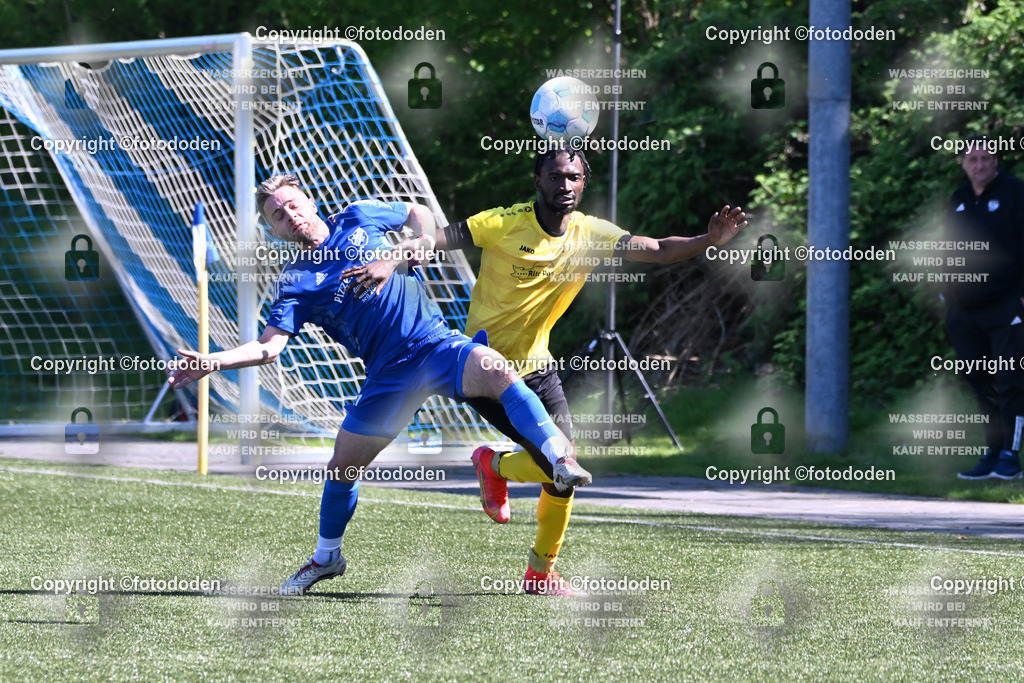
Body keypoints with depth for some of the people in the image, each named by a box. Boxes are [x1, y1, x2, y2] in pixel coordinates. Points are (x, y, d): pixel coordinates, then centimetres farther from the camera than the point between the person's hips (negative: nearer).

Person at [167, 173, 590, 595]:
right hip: (390, 371, 1)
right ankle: (327, 558, 30)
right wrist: (212, 362, -23)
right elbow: (269, 346, -9)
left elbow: (416, 212, 22)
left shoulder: (358, 218, 6)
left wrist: (424, 240, 0)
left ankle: (561, 457, -34)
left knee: (495, 370, -32)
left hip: (436, 343, -1)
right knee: (342, 466, 5)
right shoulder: (297, 281, 1)